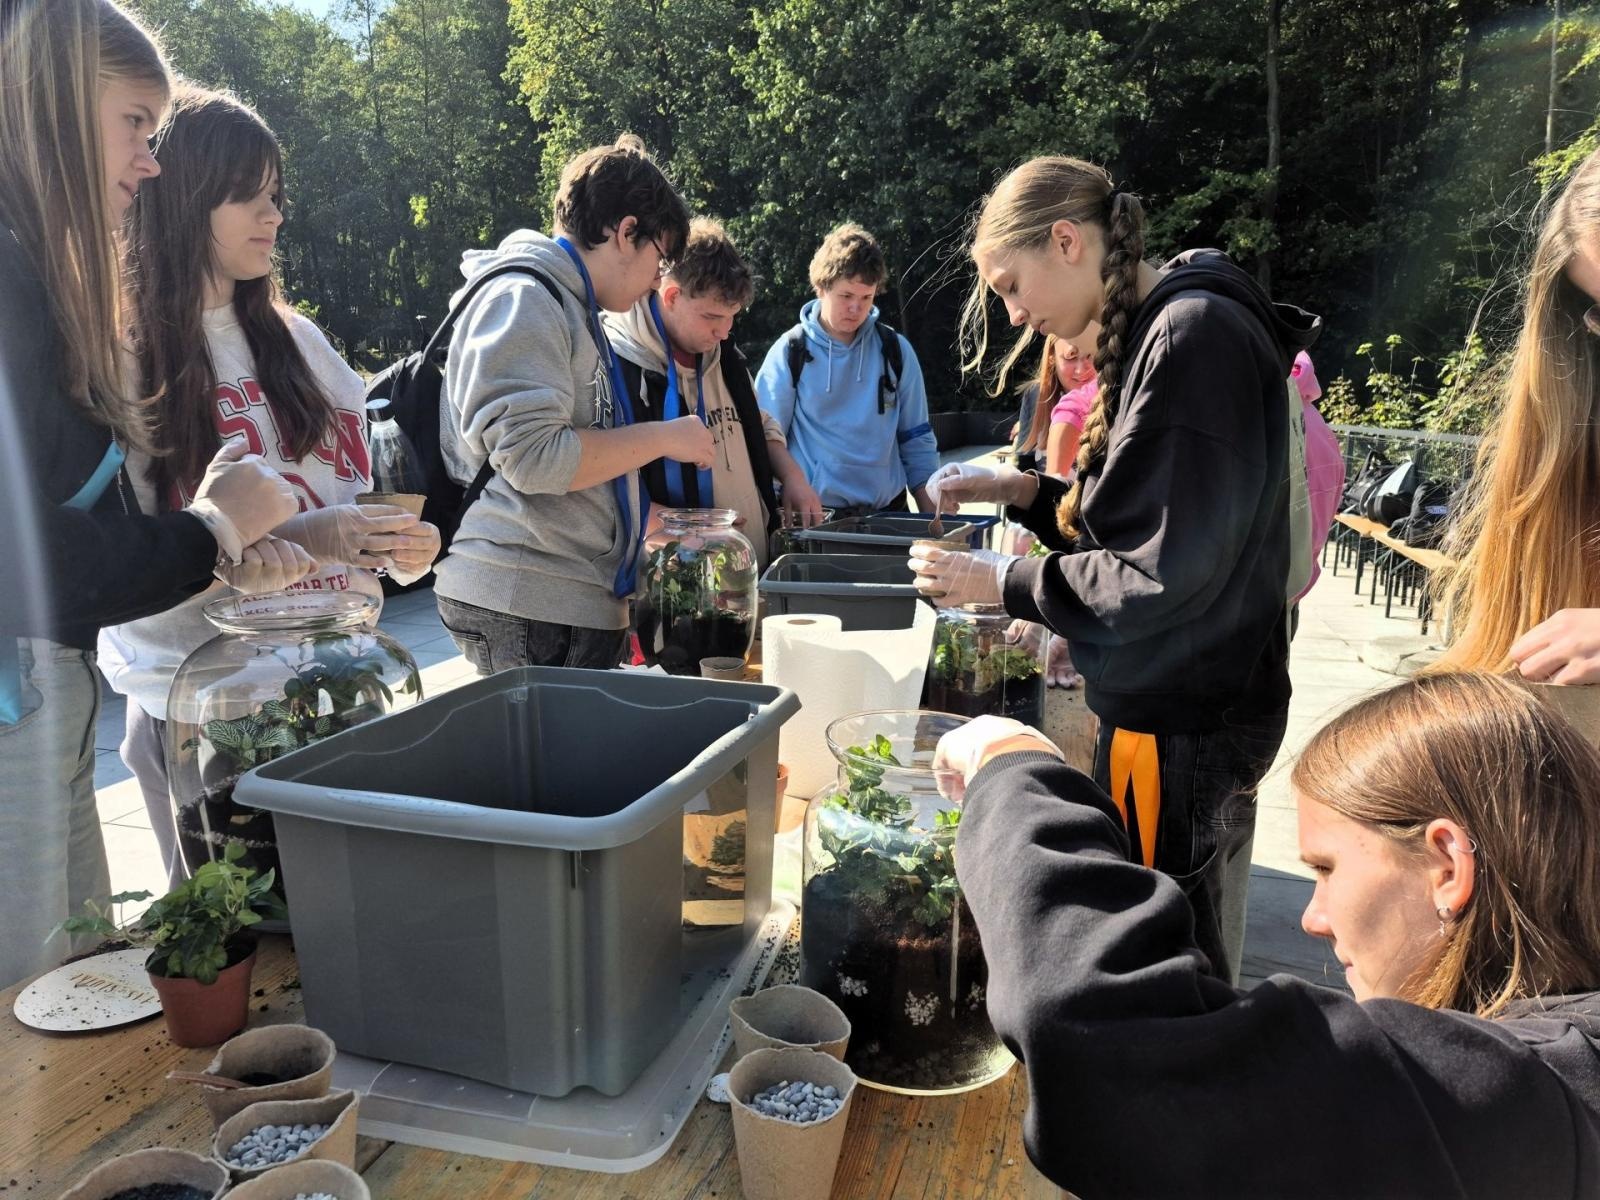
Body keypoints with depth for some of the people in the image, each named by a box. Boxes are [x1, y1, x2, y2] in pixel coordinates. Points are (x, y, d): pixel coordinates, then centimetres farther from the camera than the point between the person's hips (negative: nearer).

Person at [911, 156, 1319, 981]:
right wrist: (1025, 491, 6)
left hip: (1180, 728, -9)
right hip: (1173, 711, 9)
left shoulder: (1195, 334, -18)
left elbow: (1166, 573, -21)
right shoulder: (1155, 330, 11)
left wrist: (1003, 582, -12)